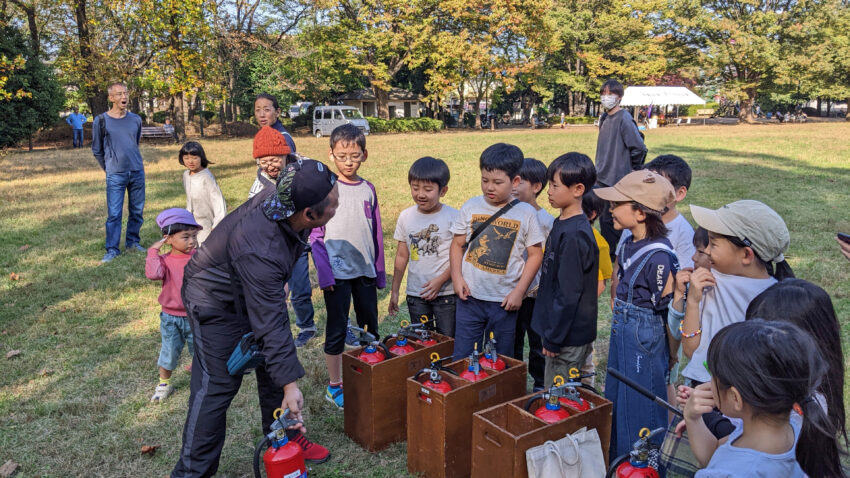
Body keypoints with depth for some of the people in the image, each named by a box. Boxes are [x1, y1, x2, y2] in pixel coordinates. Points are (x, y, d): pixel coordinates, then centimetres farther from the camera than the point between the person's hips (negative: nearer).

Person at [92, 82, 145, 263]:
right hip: (115, 175, -3)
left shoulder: (135, 119, 7)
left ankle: (133, 242, 24)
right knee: (114, 214, -4)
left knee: (137, 211, 9)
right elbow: (97, 150, 7)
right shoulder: (101, 121, -2)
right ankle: (112, 249, 4)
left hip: (137, 172, 3)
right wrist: (109, 168, 10)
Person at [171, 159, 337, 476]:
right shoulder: (260, 250, -42)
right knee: (218, 384, -4)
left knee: (274, 368, 12)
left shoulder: (284, 201, -19)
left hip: (258, 288, 8)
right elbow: (271, 325, -38)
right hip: (217, 301, -8)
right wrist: (290, 385, -33)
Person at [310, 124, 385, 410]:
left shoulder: (368, 189, 6)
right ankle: (335, 386, 19)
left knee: (371, 327, 12)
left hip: (365, 269, 4)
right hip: (337, 271, -4)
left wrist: (379, 271, 11)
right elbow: (316, 234, -6)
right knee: (337, 330, 5)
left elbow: (376, 233, 11)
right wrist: (324, 272, -13)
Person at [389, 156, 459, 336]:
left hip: (446, 292, -3)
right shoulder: (406, 217, 2)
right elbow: (402, 256, 8)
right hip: (415, 293, 3)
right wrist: (394, 291, 10)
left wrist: (441, 280, -18)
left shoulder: (453, 217, -10)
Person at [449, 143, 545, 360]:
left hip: (505, 301, -1)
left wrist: (519, 291, -7)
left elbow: (535, 255, -1)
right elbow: (457, 245, 7)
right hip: (470, 296, 1)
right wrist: (457, 277, -6)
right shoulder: (471, 207, 0)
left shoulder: (526, 214, -5)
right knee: (461, 358, 7)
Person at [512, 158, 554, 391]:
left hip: (534, 293, -4)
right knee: (512, 340, 16)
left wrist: (542, 285, -16)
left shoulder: (546, 220, -11)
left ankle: (540, 384, 26)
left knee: (538, 341, 10)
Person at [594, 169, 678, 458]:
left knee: (638, 412, 7)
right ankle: (617, 461, 41)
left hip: (646, 342, -9)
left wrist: (672, 364, -13)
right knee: (616, 401, 22)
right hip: (621, 335, 9)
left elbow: (669, 312, -19)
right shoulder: (630, 245, 2)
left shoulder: (659, 256, -24)